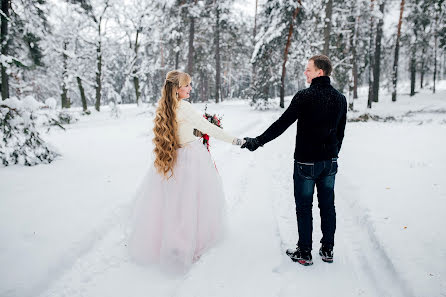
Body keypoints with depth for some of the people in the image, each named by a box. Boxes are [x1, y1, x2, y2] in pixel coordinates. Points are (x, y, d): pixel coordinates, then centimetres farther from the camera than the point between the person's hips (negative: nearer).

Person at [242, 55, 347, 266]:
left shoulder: (305, 96, -15)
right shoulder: (340, 99, 5)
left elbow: (282, 124, -18)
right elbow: (340, 132, 12)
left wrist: (258, 141, -12)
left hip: (307, 163, -6)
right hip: (330, 162, 6)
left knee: (304, 208, 6)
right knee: (328, 206, 15)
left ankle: (305, 253, 16)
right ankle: (327, 250, 26)